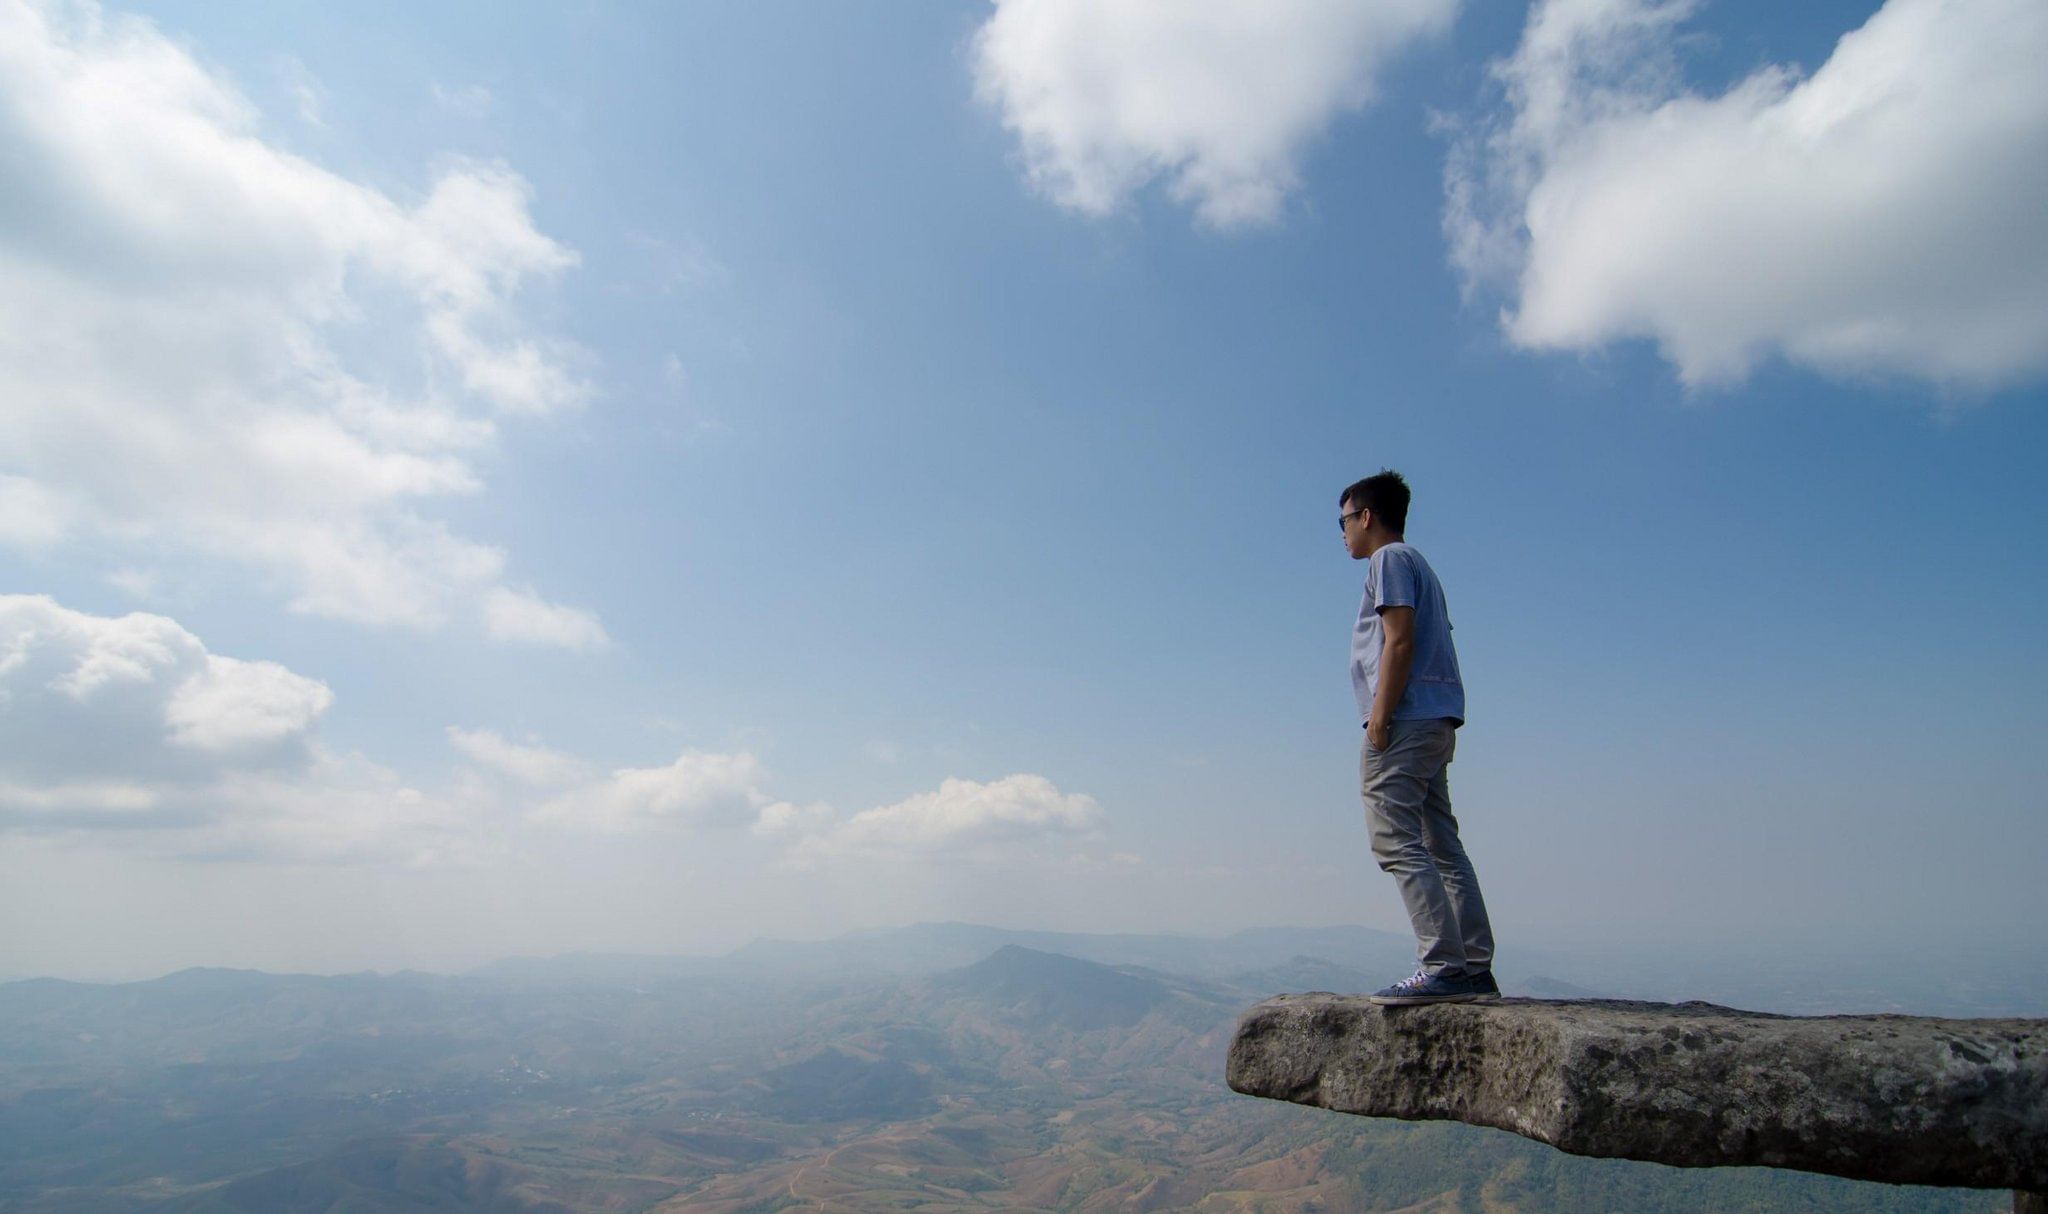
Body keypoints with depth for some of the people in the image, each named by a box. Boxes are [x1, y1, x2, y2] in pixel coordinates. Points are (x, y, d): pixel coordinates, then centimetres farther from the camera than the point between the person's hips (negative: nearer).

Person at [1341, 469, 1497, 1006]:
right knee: (1442, 846, 8)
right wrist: (1415, 728, 16)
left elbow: (1400, 642, -14)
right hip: (1437, 722, 10)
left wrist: (1380, 718, -17)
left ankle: (1444, 967, -17)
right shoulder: (1419, 565, 26)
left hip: (1405, 721, -10)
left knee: (1398, 844, -13)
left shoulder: (1390, 559, -2)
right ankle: (1475, 968, 10)